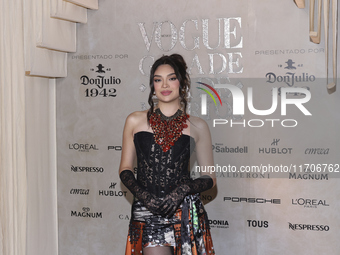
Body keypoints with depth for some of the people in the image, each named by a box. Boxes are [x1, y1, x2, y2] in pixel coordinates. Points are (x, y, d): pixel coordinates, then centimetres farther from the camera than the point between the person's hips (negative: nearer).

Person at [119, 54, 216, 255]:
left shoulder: (197, 126, 6)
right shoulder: (135, 121, 8)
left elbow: (210, 178, 8)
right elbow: (125, 169, 12)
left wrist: (183, 189, -10)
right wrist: (144, 195, -6)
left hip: (187, 212, 0)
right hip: (147, 213, 0)